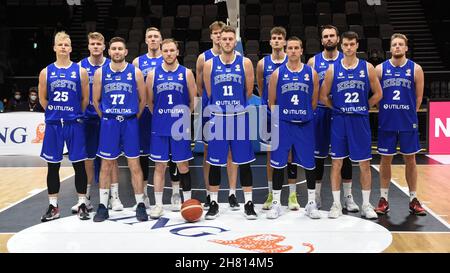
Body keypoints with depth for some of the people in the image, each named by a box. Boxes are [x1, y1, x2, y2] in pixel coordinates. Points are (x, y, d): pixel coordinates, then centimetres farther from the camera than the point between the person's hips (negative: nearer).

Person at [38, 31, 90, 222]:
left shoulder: (80, 71, 2)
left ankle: (82, 204, 13)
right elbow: (42, 99, 12)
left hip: (74, 124, -1)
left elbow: (85, 98, 6)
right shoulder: (46, 72, 6)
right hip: (53, 125, 2)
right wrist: (55, 113, 9)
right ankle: (53, 207, 17)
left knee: (79, 164, 2)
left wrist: (76, 114, 9)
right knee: (52, 166, 7)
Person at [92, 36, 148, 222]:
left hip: (130, 123, -1)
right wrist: (106, 118, 7)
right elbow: (95, 100, 9)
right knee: (106, 164, 6)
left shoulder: (135, 72, 0)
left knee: (134, 164, 2)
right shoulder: (100, 73, 2)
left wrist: (134, 118, 4)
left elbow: (142, 99, 7)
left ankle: (140, 205, 11)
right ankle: (103, 206, 16)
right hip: (108, 123, 1)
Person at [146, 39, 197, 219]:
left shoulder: (186, 74, 1)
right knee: (159, 165, 5)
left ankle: (187, 200, 19)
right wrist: (159, 117, 6)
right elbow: (149, 101, 10)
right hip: (159, 128, 1)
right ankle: (158, 204, 12)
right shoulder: (153, 74, 3)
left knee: (183, 164, 5)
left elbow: (193, 100, 5)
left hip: (181, 128, -1)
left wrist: (185, 119, 3)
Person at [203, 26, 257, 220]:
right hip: (217, 118, 0)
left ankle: (248, 203, 14)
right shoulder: (209, 64, 1)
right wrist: (222, 106, 12)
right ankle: (213, 203, 18)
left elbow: (249, 91, 8)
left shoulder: (245, 63, 0)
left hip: (240, 118, 0)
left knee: (244, 162, 4)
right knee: (215, 163, 6)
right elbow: (209, 93, 9)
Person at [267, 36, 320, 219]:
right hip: (283, 124, -1)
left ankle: (311, 203, 19)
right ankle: (276, 203, 15)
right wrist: (279, 117, 2)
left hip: (305, 124, 1)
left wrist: (304, 115, 9)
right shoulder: (277, 73, 1)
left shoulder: (311, 73, 3)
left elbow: (314, 101, 10)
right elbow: (271, 102, 5)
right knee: (278, 164, 3)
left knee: (309, 164, 6)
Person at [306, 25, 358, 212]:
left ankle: (348, 197, 14)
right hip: (320, 113, 0)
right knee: (318, 156, 6)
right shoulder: (313, 61, 3)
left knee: (345, 155, 4)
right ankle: (316, 196, 18)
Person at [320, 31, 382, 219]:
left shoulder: (367, 68, 1)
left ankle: (366, 205, 16)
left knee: (364, 163, 4)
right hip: (339, 121, 0)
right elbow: (323, 96, 5)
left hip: (360, 121, 0)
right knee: (336, 163, 3)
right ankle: (336, 204, 14)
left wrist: (363, 107, 3)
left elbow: (378, 94, 7)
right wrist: (338, 108, 2)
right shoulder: (333, 69, 0)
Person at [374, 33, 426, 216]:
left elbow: (418, 97, 5)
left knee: (410, 160, 8)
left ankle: (413, 199, 18)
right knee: (385, 159, 6)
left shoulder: (415, 69, 0)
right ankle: (383, 199, 16)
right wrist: (387, 111, 2)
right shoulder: (380, 69, 1)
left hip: (408, 122, 0)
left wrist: (409, 113, 3)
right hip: (386, 123, 0)